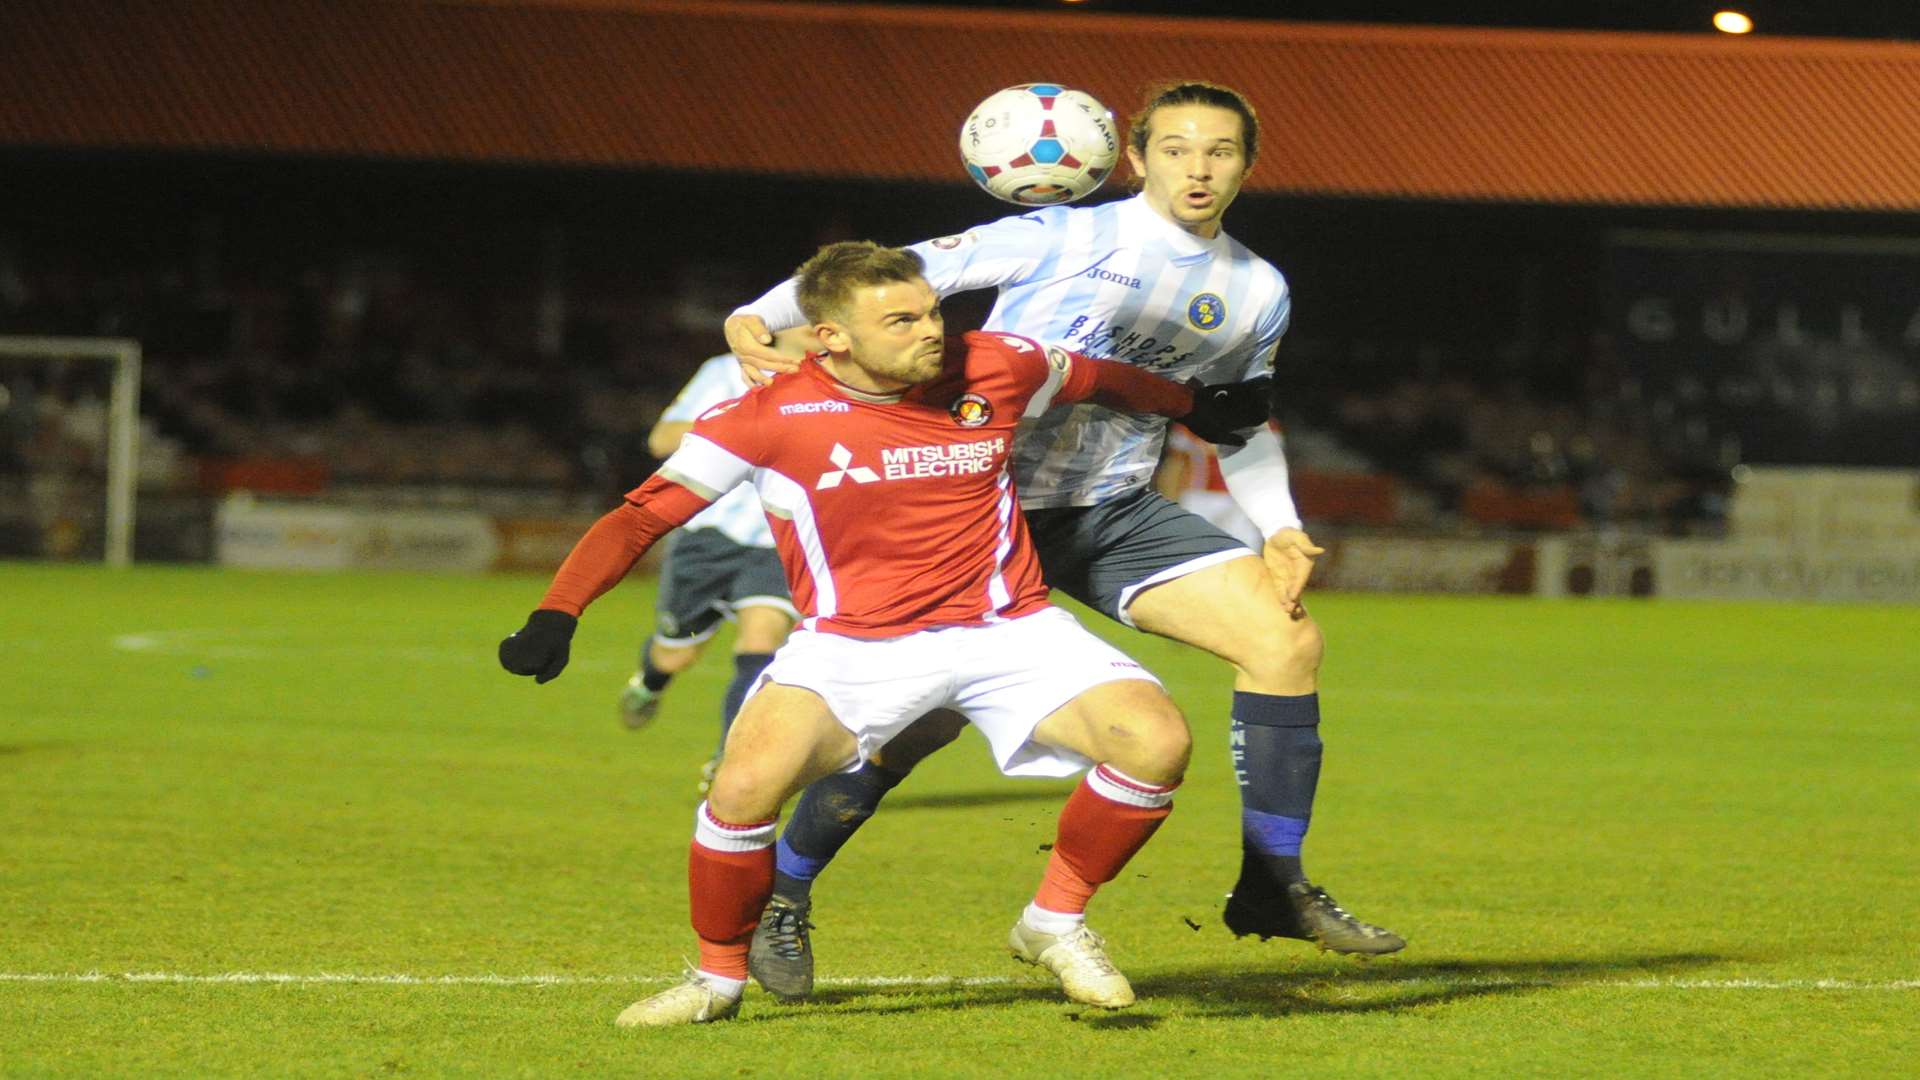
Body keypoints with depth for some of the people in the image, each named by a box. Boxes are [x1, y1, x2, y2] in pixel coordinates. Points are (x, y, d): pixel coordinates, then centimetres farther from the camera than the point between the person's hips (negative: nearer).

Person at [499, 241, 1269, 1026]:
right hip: (851, 642, -2)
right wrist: (556, 615, -20)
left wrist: (1196, 407, 36)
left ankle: (1056, 922, 5)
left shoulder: (997, 369, -2)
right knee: (747, 781, -29)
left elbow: (1101, 380, 19)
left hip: (1006, 629, 2)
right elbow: (644, 515, -7)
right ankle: (718, 975, 0)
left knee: (1155, 741, -20)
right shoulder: (770, 417, -11)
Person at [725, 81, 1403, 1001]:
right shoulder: (1073, 238, -10)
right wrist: (761, 319, -22)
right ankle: (783, 895, 6)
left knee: (1288, 640, -8)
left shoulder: (1257, 293, 8)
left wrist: (1278, 530, 9)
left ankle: (1272, 888, 2)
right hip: (991, 501, -5)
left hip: (1119, 512, 6)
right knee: (925, 708, -14)